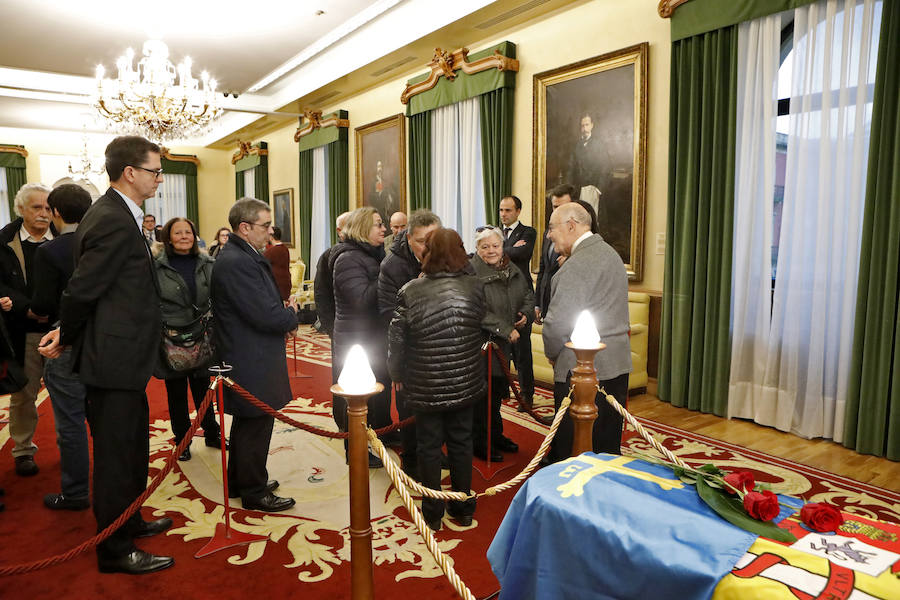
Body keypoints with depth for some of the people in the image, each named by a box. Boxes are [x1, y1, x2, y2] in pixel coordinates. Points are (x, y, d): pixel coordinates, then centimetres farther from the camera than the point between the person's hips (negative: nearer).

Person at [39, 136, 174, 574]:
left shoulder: (113, 214, 12)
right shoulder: (115, 222, -21)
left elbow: (84, 287, 15)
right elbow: (82, 289, -18)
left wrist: (67, 333, 12)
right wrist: (66, 338, -2)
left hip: (120, 358, 10)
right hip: (114, 360, -10)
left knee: (132, 447, 22)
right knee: (116, 453, 3)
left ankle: (129, 522, 40)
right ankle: (115, 551, 19)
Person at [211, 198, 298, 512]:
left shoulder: (244, 256, 10)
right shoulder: (237, 262, -24)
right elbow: (266, 317, -27)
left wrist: (284, 311, -2)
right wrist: (292, 314, -8)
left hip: (247, 361, 11)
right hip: (253, 365, -11)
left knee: (246, 424, 23)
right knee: (255, 428, 4)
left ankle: (239, 481, 40)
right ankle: (254, 492, 20)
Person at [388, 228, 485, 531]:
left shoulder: (410, 291, -13)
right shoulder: (475, 286, -7)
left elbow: (397, 338, -8)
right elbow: (482, 328, 2)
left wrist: (397, 373, 5)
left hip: (426, 386, -2)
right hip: (465, 382, 2)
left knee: (429, 446, 12)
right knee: (461, 441, 16)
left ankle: (433, 511, 25)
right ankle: (463, 508, 29)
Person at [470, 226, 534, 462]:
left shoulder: (512, 270, 8)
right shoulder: (471, 272, -18)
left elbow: (528, 294, 20)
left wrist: (526, 314, -1)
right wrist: (506, 330, -22)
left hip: (505, 344, 8)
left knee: (498, 390, 19)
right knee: (483, 394, 2)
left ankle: (496, 435, 35)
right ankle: (480, 443, 17)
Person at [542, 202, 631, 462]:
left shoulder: (577, 264, -16)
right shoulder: (610, 253, 14)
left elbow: (558, 322, -18)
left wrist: (552, 354, 0)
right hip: (618, 362, 9)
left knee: (571, 449, 2)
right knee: (608, 446, 16)